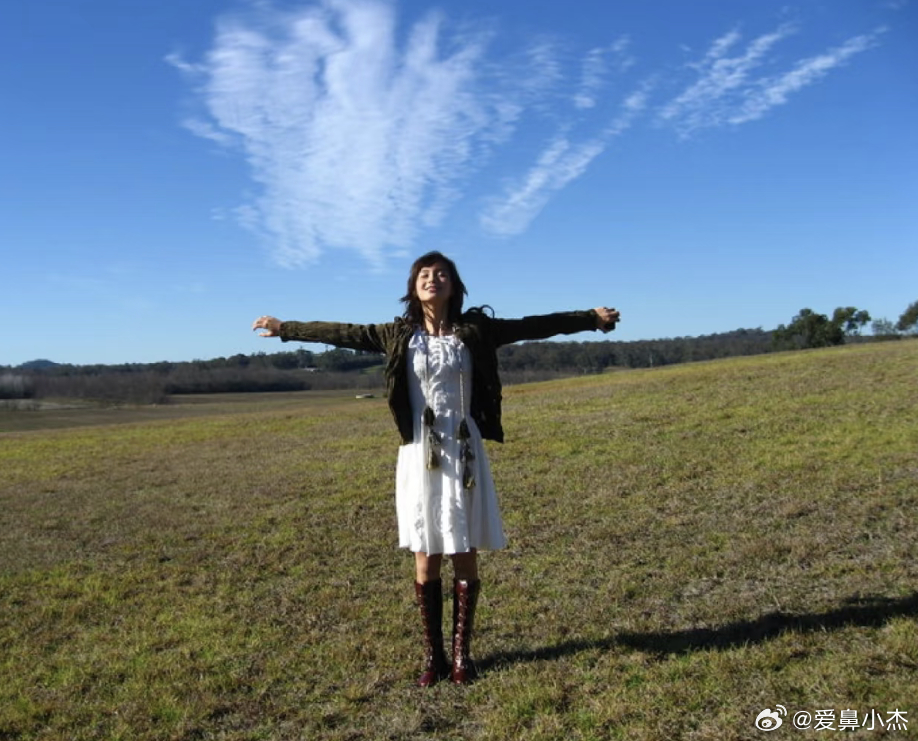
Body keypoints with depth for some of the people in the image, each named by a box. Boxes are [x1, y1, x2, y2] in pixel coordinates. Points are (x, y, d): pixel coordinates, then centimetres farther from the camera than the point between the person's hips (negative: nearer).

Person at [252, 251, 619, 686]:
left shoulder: (475, 330, 0)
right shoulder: (399, 335, 2)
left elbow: (535, 325, 3)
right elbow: (343, 333, 10)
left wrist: (592, 318, 4)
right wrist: (286, 329, 16)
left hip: (464, 453, 0)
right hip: (420, 455, 1)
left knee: (465, 556, 5)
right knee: (426, 559, 5)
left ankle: (462, 653, 17)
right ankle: (433, 654, 17)